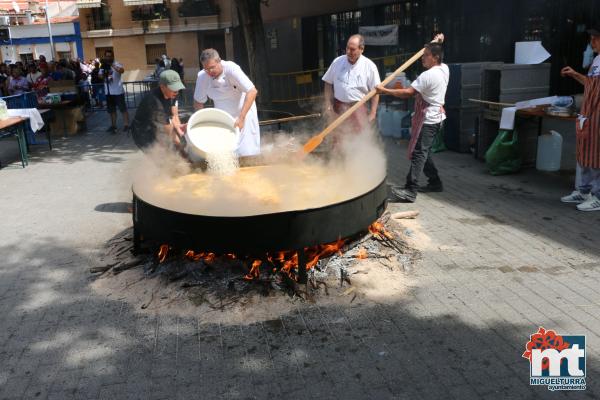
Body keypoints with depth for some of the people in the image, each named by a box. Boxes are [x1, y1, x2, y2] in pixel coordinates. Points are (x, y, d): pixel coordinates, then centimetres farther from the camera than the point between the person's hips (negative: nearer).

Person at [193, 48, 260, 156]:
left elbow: (252, 91, -28)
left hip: (244, 112, -4)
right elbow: (198, 102, 2)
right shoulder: (202, 76, -11)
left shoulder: (231, 69, -24)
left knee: (246, 152, -7)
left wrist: (241, 117, -33)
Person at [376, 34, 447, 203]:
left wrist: (385, 90, -19)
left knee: (418, 153, -14)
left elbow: (408, 92, -24)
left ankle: (410, 191, -18)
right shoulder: (444, 69, 9)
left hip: (428, 120, -10)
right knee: (424, 152, 18)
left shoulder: (428, 75, -19)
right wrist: (438, 42, 33)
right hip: (437, 116, 10)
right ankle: (435, 182, 24)